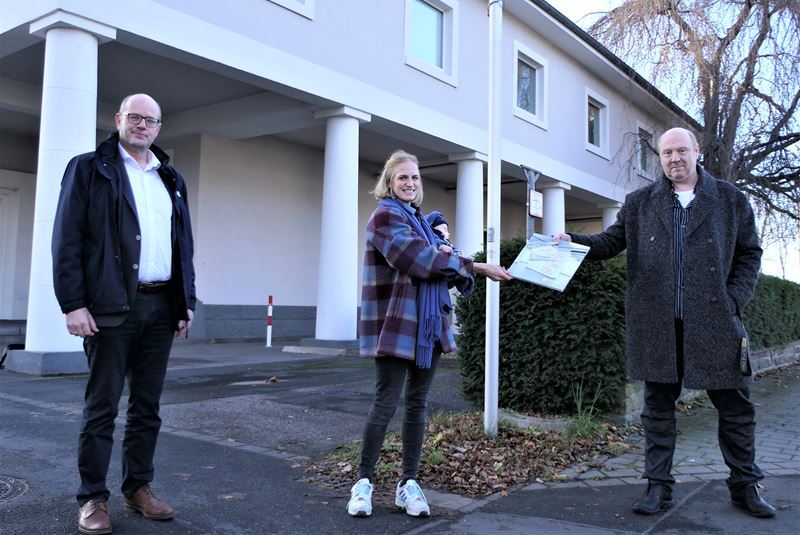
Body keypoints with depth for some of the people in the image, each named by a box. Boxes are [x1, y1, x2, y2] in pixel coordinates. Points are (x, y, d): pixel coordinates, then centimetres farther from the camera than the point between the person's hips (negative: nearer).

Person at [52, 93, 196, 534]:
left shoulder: (171, 179, 17)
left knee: (147, 405, 11)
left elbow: (184, 245, 18)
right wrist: (73, 303, -12)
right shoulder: (88, 168, 2)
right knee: (102, 406, 2)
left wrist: (187, 300, 10)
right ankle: (92, 498, 13)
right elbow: (67, 240, -5)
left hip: (161, 306, 5)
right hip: (112, 306, -5)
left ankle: (138, 489, 22)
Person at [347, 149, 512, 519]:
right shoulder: (385, 216, -8)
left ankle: (408, 484, 17)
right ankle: (363, 482, 10)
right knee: (385, 405, -4)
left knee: (417, 405, 8)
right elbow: (419, 260, -19)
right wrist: (476, 266, -18)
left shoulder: (419, 218, 18)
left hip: (426, 323, 8)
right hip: (395, 326, -7)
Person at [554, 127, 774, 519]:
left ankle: (745, 486, 26)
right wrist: (574, 241, -6)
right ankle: (658, 486, 18)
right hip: (658, 325, 1)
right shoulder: (640, 203, 9)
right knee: (658, 406, 7)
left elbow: (749, 254, 10)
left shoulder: (730, 200, 7)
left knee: (735, 406, 8)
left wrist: (734, 300, -1)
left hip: (714, 322, 0)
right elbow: (611, 242, 11)